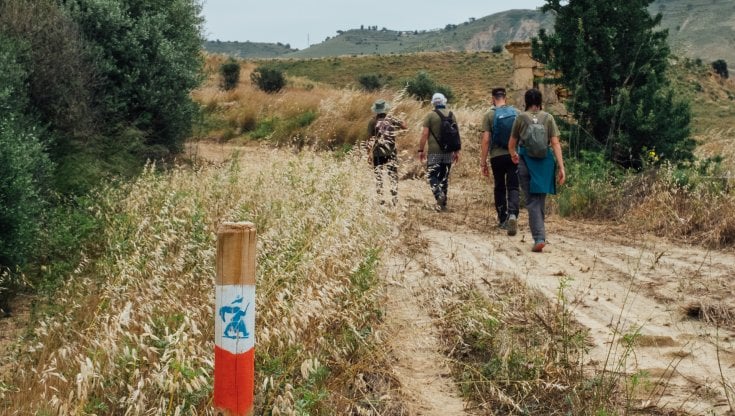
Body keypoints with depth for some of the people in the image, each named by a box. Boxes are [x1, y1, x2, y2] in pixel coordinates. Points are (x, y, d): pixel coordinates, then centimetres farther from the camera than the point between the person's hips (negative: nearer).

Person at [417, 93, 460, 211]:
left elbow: (425, 134, -10)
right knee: (444, 177, 11)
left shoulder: (430, 116, -7)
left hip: (434, 152, -4)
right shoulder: (451, 115, 5)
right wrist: (456, 151, 13)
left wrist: (421, 150, -4)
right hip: (448, 152, 4)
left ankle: (439, 195, -21)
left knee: (432, 175, 2)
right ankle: (443, 204, 14)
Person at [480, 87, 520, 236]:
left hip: (497, 157, -1)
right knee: (513, 188, 0)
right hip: (514, 156, 1)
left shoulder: (489, 115, -4)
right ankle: (513, 215, -24)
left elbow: (486, 140, -8)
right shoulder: (516, 113, 3)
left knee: (499, 188, 15)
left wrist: (483, 162, -3)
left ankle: (503, 219, 21)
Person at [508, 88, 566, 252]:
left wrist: (513, 155, 31)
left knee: (532, 200, -1)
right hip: (545, 161, 2)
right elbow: (555, 143, -5)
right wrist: (561, 167, -4)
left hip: (526, 161, -2)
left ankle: (539, 238, -14)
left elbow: (512, 144, 8)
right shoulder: (548, 118, 2)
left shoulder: (521, 118, 1)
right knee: (541, 199, 16)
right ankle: (539, 232, 28)